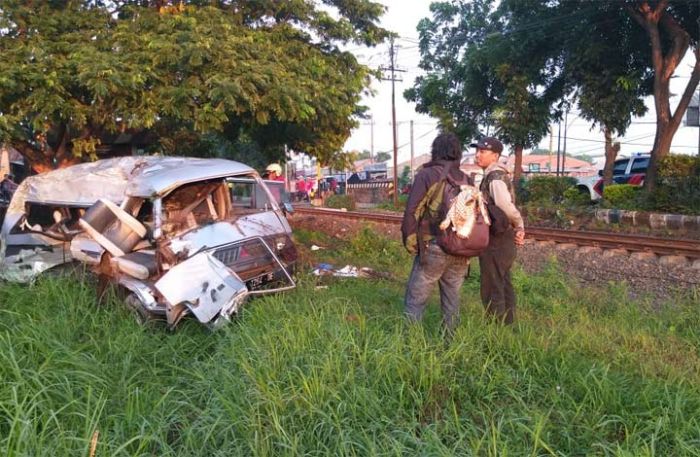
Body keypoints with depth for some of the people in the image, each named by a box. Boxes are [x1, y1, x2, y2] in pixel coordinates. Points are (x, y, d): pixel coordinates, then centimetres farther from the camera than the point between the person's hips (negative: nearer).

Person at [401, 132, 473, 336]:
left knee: (415, 299, 3)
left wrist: (410, 243, -1)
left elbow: (412, 212, -11)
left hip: (433, 248, -5)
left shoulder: (426, 175, -6)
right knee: (452, 299, 16)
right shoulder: (467, 181, 9)